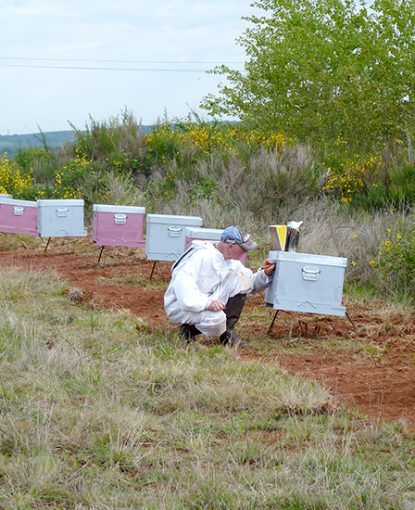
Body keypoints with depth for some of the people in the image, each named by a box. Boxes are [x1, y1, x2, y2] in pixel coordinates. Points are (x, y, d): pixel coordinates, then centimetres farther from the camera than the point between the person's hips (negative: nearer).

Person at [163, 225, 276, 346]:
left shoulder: (232, 262, 4)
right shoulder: (202, 257, -23)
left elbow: (249, 284, 11)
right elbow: (182, 284, -35)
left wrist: (265, 274, -9)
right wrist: (206, 302, -44)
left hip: (207, 304, 8)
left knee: (242, 279, -8)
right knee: (217, 318, -38)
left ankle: (227, 330, -7)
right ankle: (189, 330, -6)